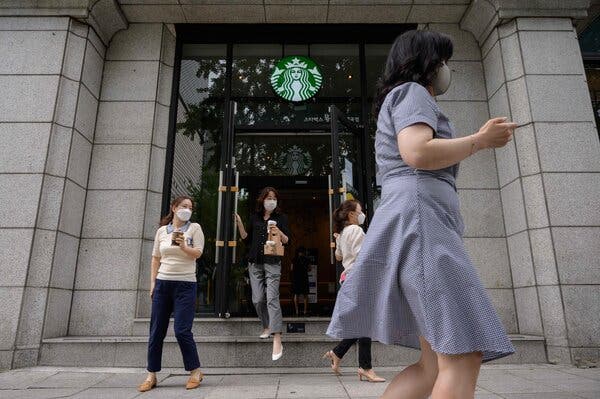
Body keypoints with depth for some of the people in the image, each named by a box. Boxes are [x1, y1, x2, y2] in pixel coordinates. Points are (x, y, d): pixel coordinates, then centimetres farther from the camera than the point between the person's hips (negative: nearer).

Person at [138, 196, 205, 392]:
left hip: (185, 285, -3)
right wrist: (152, 283, 7)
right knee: (156, 331, 6)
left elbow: (197, 253, -6)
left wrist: (183, 246, -24)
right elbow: (155, 259, 13)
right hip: (163, 283, 3)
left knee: (182, 331, -7)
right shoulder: (162, 230, 10)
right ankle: (151, 375, 19)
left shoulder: (195, 228, 3)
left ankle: (195, 371, 9)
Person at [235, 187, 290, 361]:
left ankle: (277, 341, -15)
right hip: (255, 263, 4)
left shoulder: (281, 217, 3)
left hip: (272, 262, -4)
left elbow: (287, 241, -3)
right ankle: (267, 326, 31)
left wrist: (278, 232, -23)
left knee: (272, 298, -14)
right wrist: (239, 224, 3)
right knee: (258, 299, 5)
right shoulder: (255, 217, 12)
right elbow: (247, 239, 15)